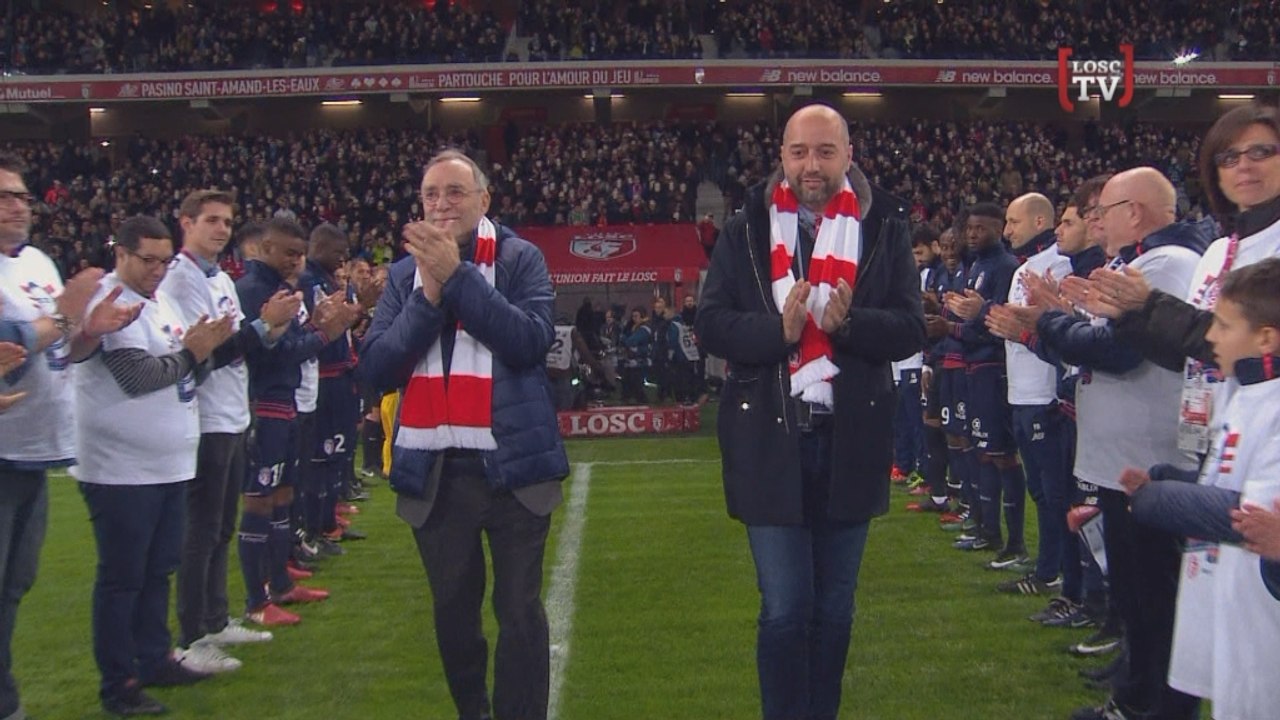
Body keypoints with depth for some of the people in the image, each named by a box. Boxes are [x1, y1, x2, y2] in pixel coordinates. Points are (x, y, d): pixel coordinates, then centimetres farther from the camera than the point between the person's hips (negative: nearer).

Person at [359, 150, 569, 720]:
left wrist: (458, 276, -19)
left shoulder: (520, 259, -1)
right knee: (453, 612, 15)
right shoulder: (404, 273, 8)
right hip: (434, 471, 4)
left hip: (511, 464, -3)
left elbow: (531, 340, -16)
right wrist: (428, 295, -13)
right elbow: (375, 368, -1)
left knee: (518, 610, 2)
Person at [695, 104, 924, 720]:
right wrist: (777, 330, -20)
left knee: (834, 608, 15)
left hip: (850, 441, 2)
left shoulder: (883, 227, 2)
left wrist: (849, 322, -21)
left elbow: (911, 328, -2)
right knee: (784, 611, 2)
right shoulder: (745, 229, 2)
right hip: (770, 440, -1)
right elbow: (710, 323, -3)